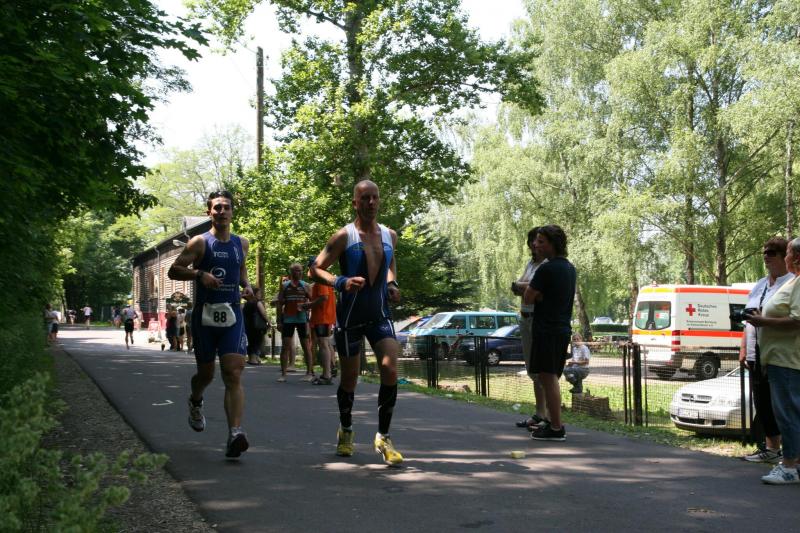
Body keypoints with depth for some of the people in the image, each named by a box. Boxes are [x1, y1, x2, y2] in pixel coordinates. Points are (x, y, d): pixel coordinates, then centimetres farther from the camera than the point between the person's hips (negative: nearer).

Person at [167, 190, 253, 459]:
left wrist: (246, 285, 9)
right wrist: (199, 274, -20)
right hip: (204, 315, -2)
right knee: (206, 373, 12)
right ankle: (195, 402, 47)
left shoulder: (242, 243, 10)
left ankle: (235, 434, -22)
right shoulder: (200, 242, -3)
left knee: (234, 374, -13)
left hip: (232, 316, 2)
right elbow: (174, 270, -4)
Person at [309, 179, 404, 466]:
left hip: (380, 314, 3)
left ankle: (383, 437, -1)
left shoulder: (390, 235, 5)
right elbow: (316, 269, -8)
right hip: (350, 316, -3)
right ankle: (345, 431, 34)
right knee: (349, 378, 8)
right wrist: (341, 282, -25)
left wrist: (392, 285, 4)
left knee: (390, 370, -14)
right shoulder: (344, 236, -9)